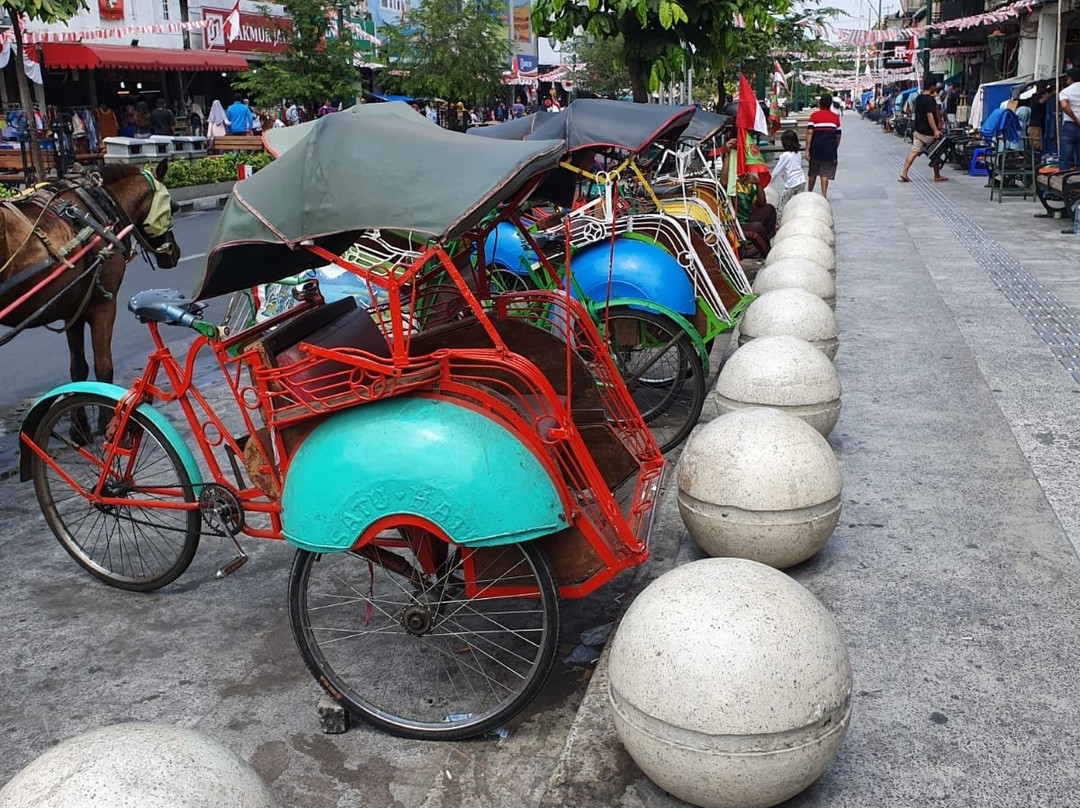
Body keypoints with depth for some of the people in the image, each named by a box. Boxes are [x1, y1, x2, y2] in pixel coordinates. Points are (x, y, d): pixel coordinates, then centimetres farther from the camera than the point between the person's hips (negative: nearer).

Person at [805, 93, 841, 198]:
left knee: (812, 173, 14)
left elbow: (809, 133, -10)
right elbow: (838, 135, 8)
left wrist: (807, 150, -11)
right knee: (825, 173, 1)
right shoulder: (835, 117, 6)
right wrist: (835, 148, 21)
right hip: (830, 150, 1)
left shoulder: (814, 115, -3)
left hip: (816, 149, -1)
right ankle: (823, 195, -6)